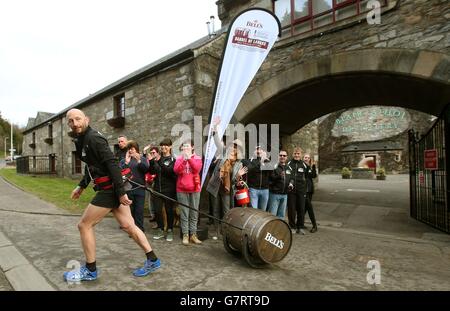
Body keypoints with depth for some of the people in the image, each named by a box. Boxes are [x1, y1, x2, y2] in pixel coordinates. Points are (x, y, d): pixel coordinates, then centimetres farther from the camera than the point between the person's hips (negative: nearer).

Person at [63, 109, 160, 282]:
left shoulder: (93, 138, -14)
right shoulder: (83, 140, 15)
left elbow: (112, 164, -22)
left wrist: (121, 192, -24)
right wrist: (81, 186, 26)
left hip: (111, 189, -9)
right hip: (111, 189, 9)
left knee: (84, 225, 3)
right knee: (128, 226, 11)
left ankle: (90, 271, 20)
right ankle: (152, 261, 20)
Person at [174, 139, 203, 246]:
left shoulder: (197, 158, 5)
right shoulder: (179, 158, 7)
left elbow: (197, 169, -13)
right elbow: (176, 170, -8)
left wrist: (189, 158, -17)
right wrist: (184, 159, -17)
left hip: (195, 189, 0)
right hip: (182, 189, 0)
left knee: (194, 213, 6)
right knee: (184, 213, 3)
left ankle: (193, 234, 15)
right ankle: (185, 235, 10)